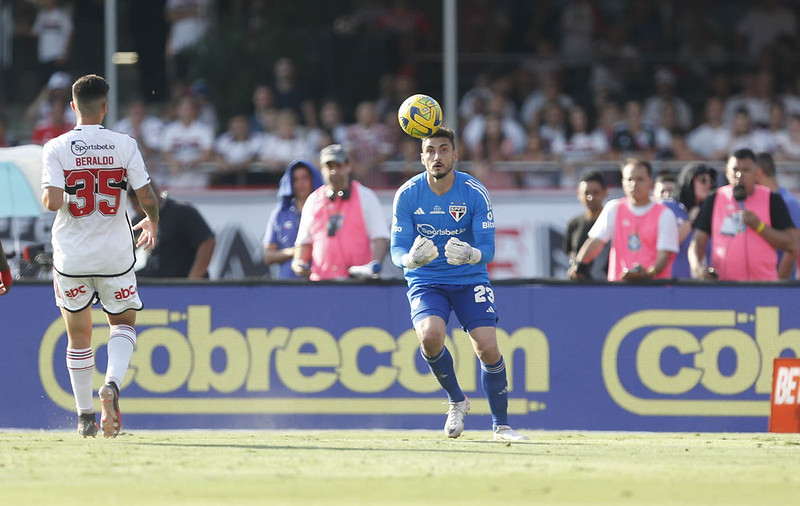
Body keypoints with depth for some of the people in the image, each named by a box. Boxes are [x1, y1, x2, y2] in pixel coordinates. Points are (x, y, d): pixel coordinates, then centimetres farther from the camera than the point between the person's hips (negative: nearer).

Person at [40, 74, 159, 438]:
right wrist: (152, 224, 15)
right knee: (123, 323, 17)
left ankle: (85, 416, 18)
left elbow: (52, 201, -17)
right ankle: (112, 385, -10)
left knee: (78, 336, 14)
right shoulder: (124, 145, -5)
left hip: (71, 256, 0)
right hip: (115, 255, 0)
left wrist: (46, 198, 7)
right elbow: (147, 198, -7)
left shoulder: (56, 148, -7)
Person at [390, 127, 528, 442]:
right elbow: (397, 250, -9)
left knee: (487, 348, -15)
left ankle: (501, 424, 5)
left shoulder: (475, 193, -11)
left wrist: (471, 255, -37)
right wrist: (411, 258, -34)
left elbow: (488, 248, -13)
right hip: (426, 281, 0)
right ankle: (457, 401, 0)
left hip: (470, 278, 0)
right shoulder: (407, 195, -9)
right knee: (430, 336, -28)